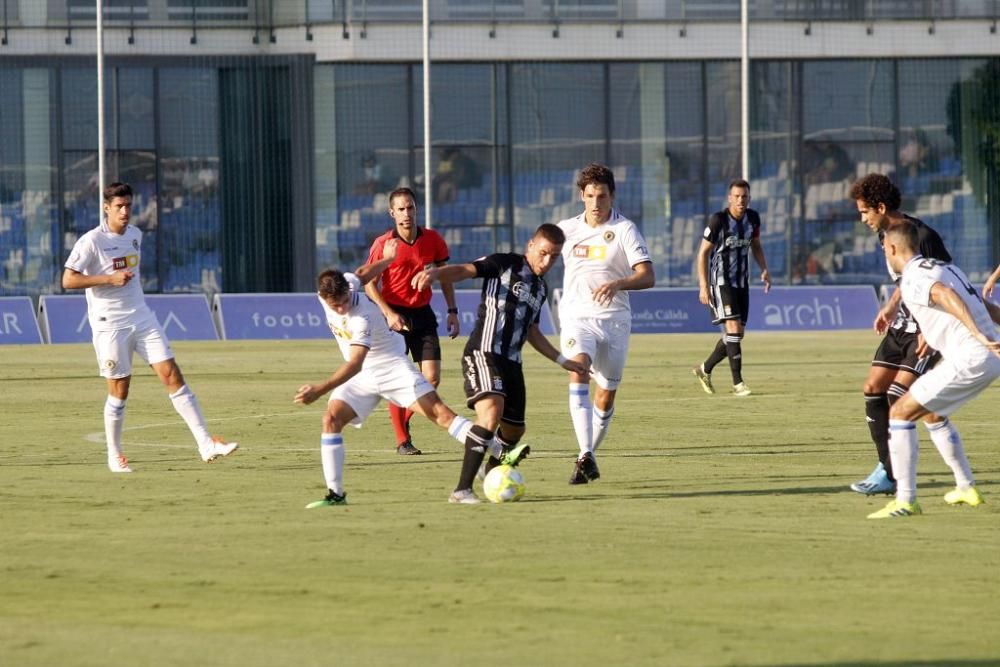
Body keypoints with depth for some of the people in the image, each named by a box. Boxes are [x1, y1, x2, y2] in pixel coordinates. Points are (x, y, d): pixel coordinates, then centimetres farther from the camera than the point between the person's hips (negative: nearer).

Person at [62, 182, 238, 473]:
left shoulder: (135, 235, 10)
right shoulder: (92, 241, -11)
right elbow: (68, 280, -17)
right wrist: (110, 279, -22)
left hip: (142, 318, 5)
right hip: (110, 325, -5)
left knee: (173, 375, -4)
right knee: (119, 390, -1)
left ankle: (206, 444, -8)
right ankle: (114, 455, 17)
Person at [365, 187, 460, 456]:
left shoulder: (432, 240, -1)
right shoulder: (383, 244, -9)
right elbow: (369, 284, -6)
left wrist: (452, 311, 6)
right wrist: (389, 313, -18)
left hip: (422, 313, 3)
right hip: (394, 315, -3)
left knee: (432, 378, -4)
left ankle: (404, 419, 22)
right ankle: (402, 440, 5)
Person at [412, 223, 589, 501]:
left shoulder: (541, 288, 19)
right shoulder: (504, 264, -3)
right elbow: (466, 270, -18)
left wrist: (562, 361, 33)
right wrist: (436, 273, -38)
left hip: (511, 362, 8)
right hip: (483, 353, -8)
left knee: (514, 429, 14)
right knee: (492, 410, -29)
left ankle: (491, 470, 46)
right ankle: (463, 489, -32)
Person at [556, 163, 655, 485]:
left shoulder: (625, 229, -3)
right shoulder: (566, 229, 6)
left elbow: (647, 276, -13)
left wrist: (618, 284, -30)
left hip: (614, 320, 0)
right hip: (576, 317, 0)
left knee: (606, 396, 6)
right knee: (578, 373, -26)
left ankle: (590, 455, 28)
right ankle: (585, 456, -35)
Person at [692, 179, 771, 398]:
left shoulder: (752, 218, 2)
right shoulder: (718, 220, -15)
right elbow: (703, 252, -11)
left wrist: (764, 269, 2)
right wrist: (703, 286, -17)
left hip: (741, 282, 7)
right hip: (721, 282, -7)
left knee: (737, 334, 9)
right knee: (733, 328, -18)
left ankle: (705, 369, 29)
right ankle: (737, 383, -17)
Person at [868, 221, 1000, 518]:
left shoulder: (912, 279, -7)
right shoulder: (946, 268, 21)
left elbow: (946, 295, -27)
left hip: (970, 360, -9)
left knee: (900, 413, -5)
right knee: (931, 413, 29)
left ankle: (905, 501, -10)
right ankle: (966, 488, 35)